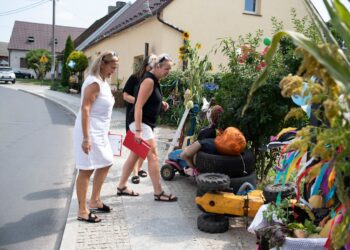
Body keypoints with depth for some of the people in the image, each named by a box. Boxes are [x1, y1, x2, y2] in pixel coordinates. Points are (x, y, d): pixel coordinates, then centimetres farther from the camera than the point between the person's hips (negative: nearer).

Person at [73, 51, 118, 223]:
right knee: (87, 170, -3)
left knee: (105, 163, 18)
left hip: (100, 132, 10)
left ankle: (95, 201, 31)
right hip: (90, 132, -10)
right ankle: (82, 211, 8)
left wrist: (105, 130, 22)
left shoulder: (103, 81, 13)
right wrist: (86, 138, -27)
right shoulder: (94, 83, -17)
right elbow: (85, 109, -23)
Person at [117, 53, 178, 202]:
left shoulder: (155, 80, 12)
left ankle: (121, 187, 25)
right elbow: (138, 106, -23)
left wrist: (161, 104, 7)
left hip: (146, 123, 10)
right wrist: (138, 130, -26)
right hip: (141, 123, -10)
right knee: (153, 157, -7)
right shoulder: (149, 80, -18)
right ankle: (158, 193, 1)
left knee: (134, 155, 15)